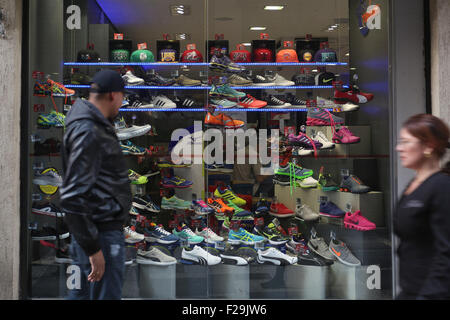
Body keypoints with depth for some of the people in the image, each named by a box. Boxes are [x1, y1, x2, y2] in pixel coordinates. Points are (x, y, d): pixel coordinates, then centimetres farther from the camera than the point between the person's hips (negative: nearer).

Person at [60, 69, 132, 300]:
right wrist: (93, 248, -22)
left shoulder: (96, 126, 14)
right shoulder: (88, 133, -18)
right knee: (107, 295, -4)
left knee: (81, 293, 18)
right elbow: (73, 197, -24)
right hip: (101, 234, -10)